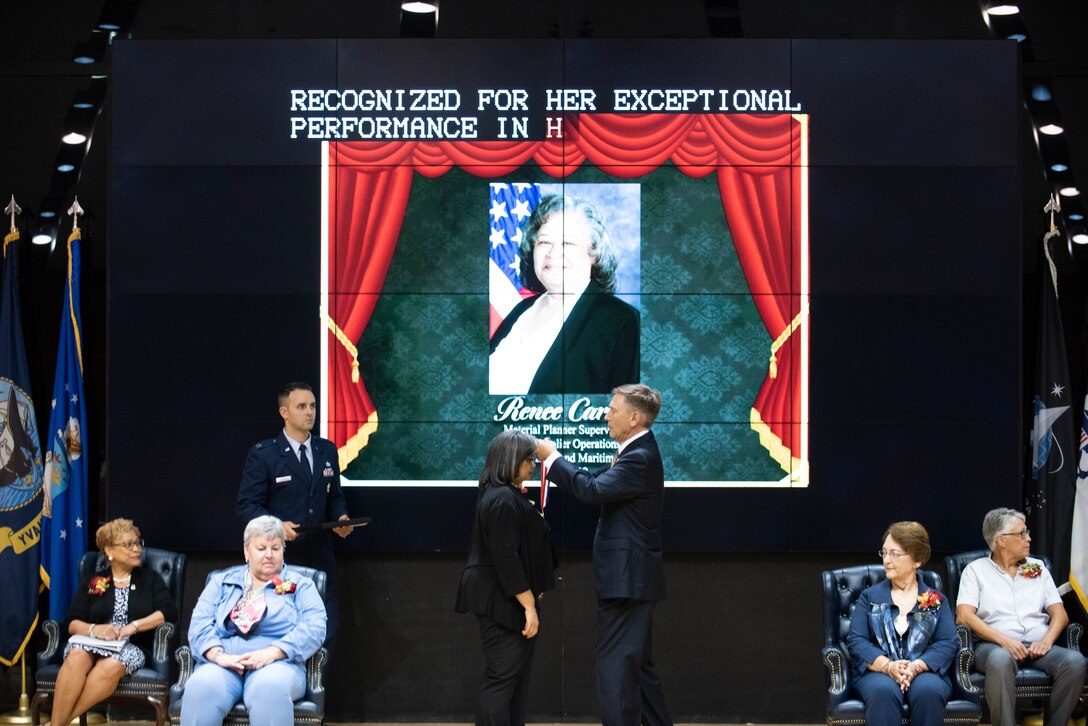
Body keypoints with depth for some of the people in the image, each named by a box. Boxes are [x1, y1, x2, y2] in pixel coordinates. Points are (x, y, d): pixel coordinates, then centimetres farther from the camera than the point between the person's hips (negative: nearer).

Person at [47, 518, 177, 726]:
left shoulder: (150, 579, 14)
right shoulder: (92, 583, 15)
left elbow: (169, 612, -1)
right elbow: (73, 623, 6)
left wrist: (132, 627, -13)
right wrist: (94, 629, -17)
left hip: (132, 647, -1)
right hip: (93, 643, 1)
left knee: (112, 665, -38)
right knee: (77, 657, -37)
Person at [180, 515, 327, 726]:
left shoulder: (300, 585, 16)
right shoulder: (222, 582, 22)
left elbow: (315, 627, -1)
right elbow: (200, 622, 8)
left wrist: (272, 653, -16)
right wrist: (218, 655, -13)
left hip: (278, 662, -2)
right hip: (223, 663, 2)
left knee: (269, 689, -40)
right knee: (201, 688, -34)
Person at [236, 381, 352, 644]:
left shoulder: (327, 450, 12)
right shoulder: (263, 455, -5)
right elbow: (246, 506, -7)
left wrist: (341, 517, -3)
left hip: (320, 556, 5)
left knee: (325, 633, 4)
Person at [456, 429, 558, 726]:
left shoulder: (502, 495, 14)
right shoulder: (503, 500, -19)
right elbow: (506, 558, -23)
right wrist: (529, 606, -20)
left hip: (502, 601, 11)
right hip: (503, 602, -11)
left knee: (517, 677, 13)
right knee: (502, 678, -9)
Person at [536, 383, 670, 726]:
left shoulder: (640, 458, -19)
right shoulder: (638, 452, 14)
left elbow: (592, 490, -26)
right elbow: (599, 484, 15)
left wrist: (552, 457, -15)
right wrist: (554, 462, 5)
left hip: (627, 580, -11)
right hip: (631, 578, 11)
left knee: (616, 668, -9)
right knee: (638, 665, 17)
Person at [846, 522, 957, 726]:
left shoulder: (937, 601, 14)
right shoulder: (869, 597, 15)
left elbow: (948, 643, 2)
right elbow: (856, 640, 3)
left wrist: (916, 667, -18)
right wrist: (887, 666, -16)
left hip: (924, 671, 0)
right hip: (877, 671, 0)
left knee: (928, 691, -37)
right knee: (883, 691, -37)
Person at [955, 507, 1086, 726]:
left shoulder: (1038, 568, 21)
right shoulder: (976, 570, 10)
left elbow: (1060, 614, 14)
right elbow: (964, 616, -4)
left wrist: (1047, 640, -8)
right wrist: (1004, 640, -17)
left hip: (1038, 647, 4)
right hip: (995, 645, -4)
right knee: (1001, 659, -41)